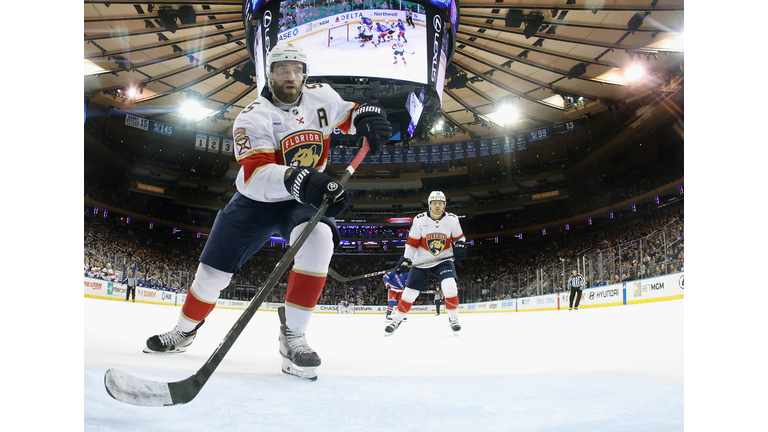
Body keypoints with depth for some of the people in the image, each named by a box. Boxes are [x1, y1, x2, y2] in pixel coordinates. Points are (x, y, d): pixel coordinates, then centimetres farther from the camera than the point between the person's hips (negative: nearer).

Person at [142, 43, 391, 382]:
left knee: (319, 239, -33)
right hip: (255, 201, -1)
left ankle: (292, 334, -23)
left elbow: (347, 114, 13)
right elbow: (256, 174, -34)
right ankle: (184, 331, 31)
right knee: (213, 272, 0)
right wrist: (298, 179, -54)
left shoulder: (320, 97, -6)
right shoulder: (253, 117, -20)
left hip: (304, 200, 2)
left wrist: (366, 117, -13)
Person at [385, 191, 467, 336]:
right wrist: (405, 260, -12)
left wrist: (460, 246, -12)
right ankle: (396, 320, 20)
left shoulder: (452, 219, -5)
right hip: (421, 262, 0)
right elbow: (412, 242, -5)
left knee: (450, 286, -23)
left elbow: (459, 237, 8)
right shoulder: (420, 220, -9)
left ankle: (453, 318, -4)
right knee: (410, 292, 2)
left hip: (444, 260, 0)